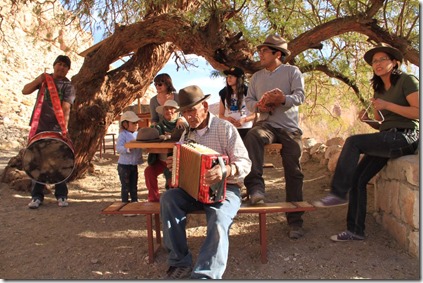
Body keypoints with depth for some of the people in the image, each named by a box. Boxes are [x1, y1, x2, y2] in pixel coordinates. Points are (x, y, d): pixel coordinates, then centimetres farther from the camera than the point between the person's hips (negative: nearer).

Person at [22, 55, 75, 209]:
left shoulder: (68, 86, -2)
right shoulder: (44, 79, 11)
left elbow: (66, 108, -14)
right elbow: (25, 91, 8)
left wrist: (64, 127, -29)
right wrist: (38, 81, -9)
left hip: (56, 128, -3)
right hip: (39, 126, 3)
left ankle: (61, 196, 8)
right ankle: (37, 196, 10)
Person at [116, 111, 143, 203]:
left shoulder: (137, 134, 7)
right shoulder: (123, 135, -13)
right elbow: (118, 148, -23)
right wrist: (128, 149, -38)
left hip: (134, 164, 7)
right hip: (124, 165, -6)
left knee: (134, 185, 16)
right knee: (125, 186, 4)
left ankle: (135, 201, 27)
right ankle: (125, 202, 14)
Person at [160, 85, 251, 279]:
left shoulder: (225, 128, -5)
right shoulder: (187, 134, 13)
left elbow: (245, 163, -13)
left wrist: (225, 170, -35)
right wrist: (174, 165, -6)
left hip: (224, 189, -5)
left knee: (218, 222, -34)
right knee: (168, 198, -24)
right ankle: (180, 263, -17)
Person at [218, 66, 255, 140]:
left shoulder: (247, 92, -1)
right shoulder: (224, 93, 9)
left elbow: (256, 114, 0)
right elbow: (221, 115, 14)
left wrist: (244, 120, -17)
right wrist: (226, 118, -9)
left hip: (245, 128, -2)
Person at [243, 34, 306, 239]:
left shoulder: (292, 71, 7)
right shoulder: (257, 76, 18)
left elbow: (300, 96, -6)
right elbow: (248, 100, 11)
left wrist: (284, 99, -26)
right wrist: (258, 106, -12)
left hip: (289, 128, -1)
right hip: (266, 124, 2)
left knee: (293, 173, -3)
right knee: (252, 136, -36)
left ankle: (295, 221, 7)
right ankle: (255, 187, -39)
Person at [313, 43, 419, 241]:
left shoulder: (407, 81, -2)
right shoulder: (379, 90, 20)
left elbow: (418, 112, -13)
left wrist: (387, 105, -16)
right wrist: (367, 120, 0)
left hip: (406, 137, -7)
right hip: (388, 139, 7)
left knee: (353, 142, -26)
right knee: (357, 179, -4)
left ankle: (338, 193, -21)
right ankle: (356, 230, 3)